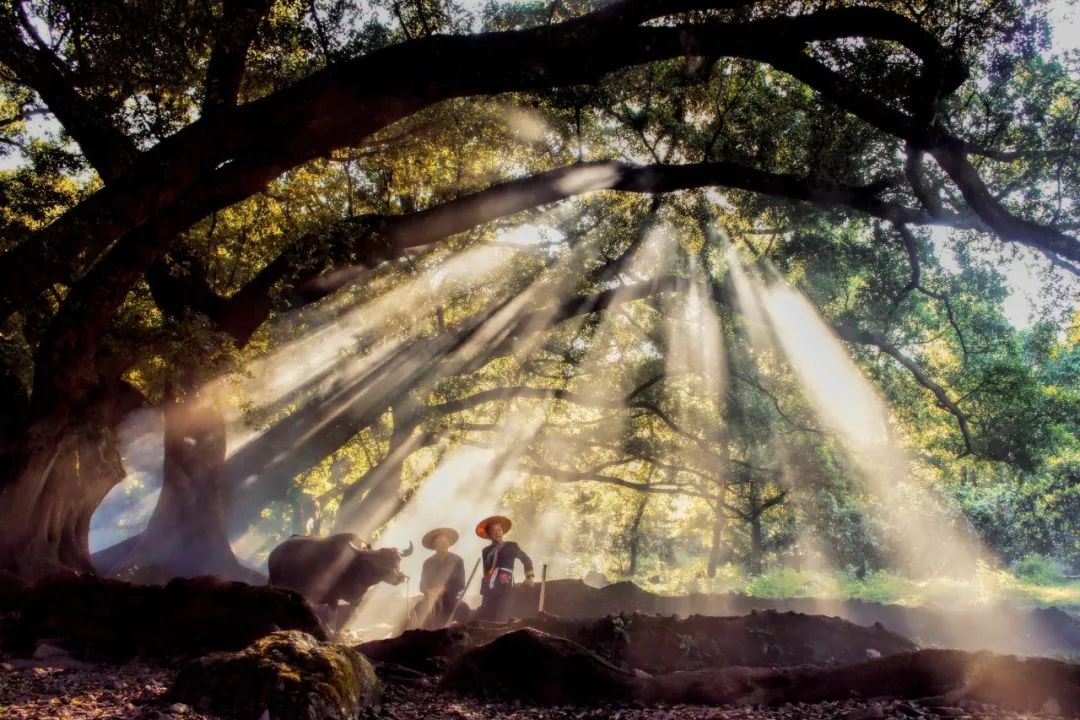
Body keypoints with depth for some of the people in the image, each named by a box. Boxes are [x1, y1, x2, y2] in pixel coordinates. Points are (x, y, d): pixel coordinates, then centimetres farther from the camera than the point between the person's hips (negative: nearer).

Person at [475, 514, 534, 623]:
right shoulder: (486, 551, 16)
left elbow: (526, 560, 21)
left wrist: (529, 576, 10)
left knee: (499, 622, -13)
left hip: (505, 591, -3)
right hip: (489, 592, 3)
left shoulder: (511, 546, 9)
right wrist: (482, 593, 14)